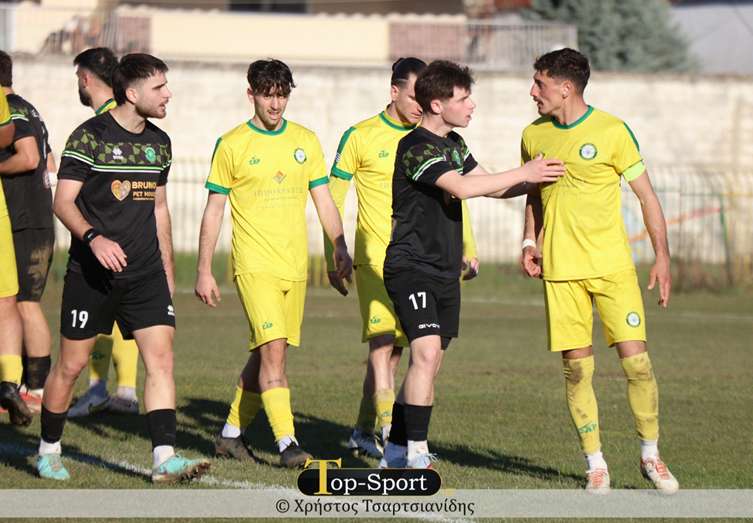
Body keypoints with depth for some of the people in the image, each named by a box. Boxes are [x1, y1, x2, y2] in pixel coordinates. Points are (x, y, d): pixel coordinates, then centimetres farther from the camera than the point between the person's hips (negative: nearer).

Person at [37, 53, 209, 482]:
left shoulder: (159, 142, 11)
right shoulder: (90, 136, -8)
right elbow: (63, 201, -10)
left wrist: (168, 271, 20)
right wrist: (94, 237, -27)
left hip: (146, 274, 5)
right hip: (92, 272, -5)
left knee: (162, 358, -10)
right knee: (72, 364, 3)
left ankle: (165, 458, -14)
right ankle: (49, 449, 22)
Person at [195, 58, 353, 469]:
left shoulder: (305, 142, 10)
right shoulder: (232, 145, -1)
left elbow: (323, 200, 14)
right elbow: (214, 211, 1)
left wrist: (340, 247, 2)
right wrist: (203, 271, -1)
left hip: (294, 266, 5)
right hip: (254, 264, -5)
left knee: (265, 354, 9)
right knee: (273, 349, -16)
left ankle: (232, 434, 23)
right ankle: (287, 443, -19)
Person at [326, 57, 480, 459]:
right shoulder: (361, 137, -2)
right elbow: (333, 201, 2)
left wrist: (468, 249, 11)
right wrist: (333, 259, -2)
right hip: (375, 257, -4)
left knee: (393, 349, 6)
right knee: (382, 340, -15)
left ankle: (363, 433, 16)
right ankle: (388, 431, -20)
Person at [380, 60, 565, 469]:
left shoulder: (454, 144, 14)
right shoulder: (416, 148, -17)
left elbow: (490, 187, 20)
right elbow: (462, 188, -29)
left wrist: (539, 182, 6)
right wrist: (524, 173, -24)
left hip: (445, 271, 10)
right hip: (411, 268, -10)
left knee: (430, 361, 12)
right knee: (427, 352, -22)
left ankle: (396, 450, 22)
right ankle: (416, 456, -22)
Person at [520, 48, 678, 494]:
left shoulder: (613, 131, -5)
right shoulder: (534, 136, 8)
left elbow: (647, 195, 0)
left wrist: (663, 257, -5)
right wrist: (531, 241, 8)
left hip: (612, 267, -3)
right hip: (560, 271, 3)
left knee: (636, 360, -8)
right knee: (577, 369, 0)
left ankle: (651, 456, 9)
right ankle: (595, 463, 10)